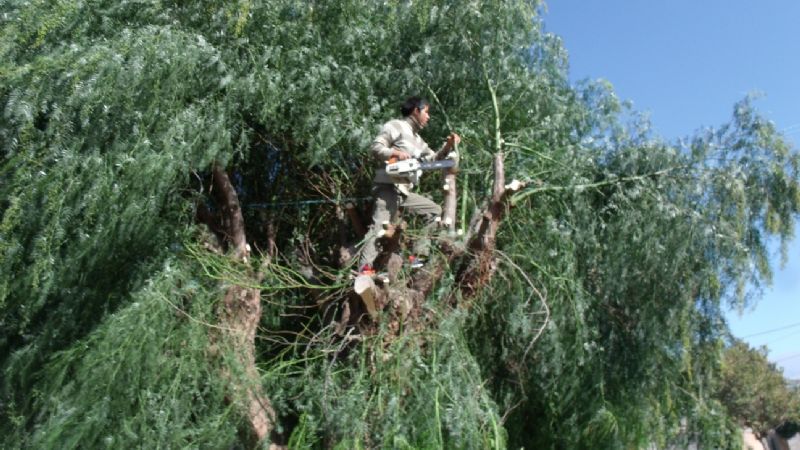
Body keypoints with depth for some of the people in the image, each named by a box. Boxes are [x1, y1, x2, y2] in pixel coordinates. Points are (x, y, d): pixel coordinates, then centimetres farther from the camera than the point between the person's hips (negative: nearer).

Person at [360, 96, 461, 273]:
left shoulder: (417, 139, 24)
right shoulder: (396, 126, -1)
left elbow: (434, 159, 27)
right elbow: (375, 148, -10)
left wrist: (448, 146, 13)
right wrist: (396, 153, -23)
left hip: (405, 191, 9)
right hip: (388, 187, -9)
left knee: (434, 211, 12)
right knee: (380, 226, -18)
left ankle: (418, 255, 9)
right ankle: (365, 269, -24)